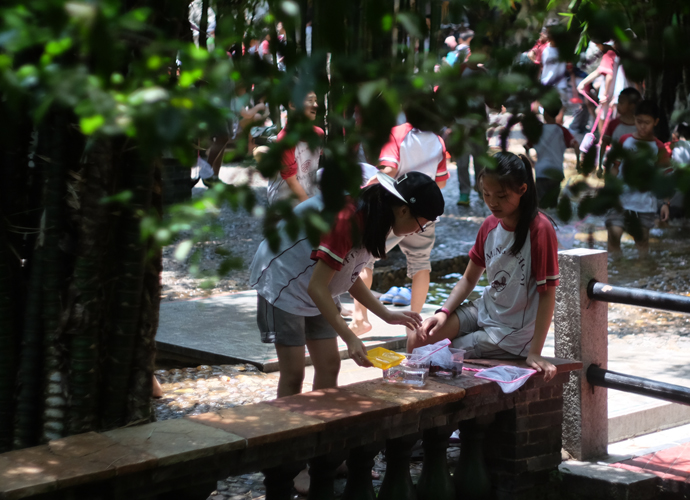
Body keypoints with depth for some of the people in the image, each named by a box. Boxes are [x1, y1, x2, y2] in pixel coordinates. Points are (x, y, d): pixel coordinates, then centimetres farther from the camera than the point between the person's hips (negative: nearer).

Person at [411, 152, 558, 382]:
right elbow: (469, 279, 11)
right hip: (485, 310, 6)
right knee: (418, 341, -8)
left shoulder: (539, 229, -20)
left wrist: (534, 353, -23)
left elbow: (548, 294, -19)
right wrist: (443, 313, -7)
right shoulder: (490, 225, 2)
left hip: (513, 332, -6)